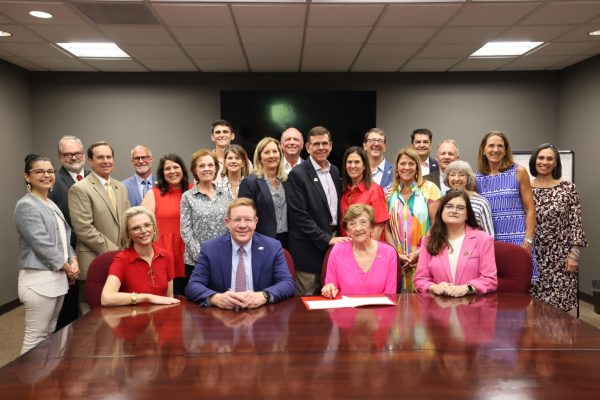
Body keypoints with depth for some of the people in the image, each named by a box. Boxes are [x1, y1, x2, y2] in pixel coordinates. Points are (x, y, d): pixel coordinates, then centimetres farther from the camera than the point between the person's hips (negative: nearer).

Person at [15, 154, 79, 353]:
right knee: (36, 337, -1)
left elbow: (64, 238, 18)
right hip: (39, 279, -8)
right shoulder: (26, 205, -11)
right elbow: (42, 244, -17)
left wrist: (73, 260, 1)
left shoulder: (52, 204, 15)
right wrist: (67, 267, -8)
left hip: (58, 277, 8)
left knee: (50, 334, 15)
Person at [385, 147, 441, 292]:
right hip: (397, 260, 2)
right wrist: (397, 254, -5)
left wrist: (419, 253, -10)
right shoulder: (389, 193, 8)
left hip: (424, 258, -2)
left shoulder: (429, 189, 0)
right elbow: (387, 228, 7)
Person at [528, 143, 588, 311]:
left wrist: (574, 254, -8)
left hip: (560, 257, -1)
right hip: (533, 257, 1)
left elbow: (575, 223, -2)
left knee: (559, 305, 0)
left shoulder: (568, 188, 1)